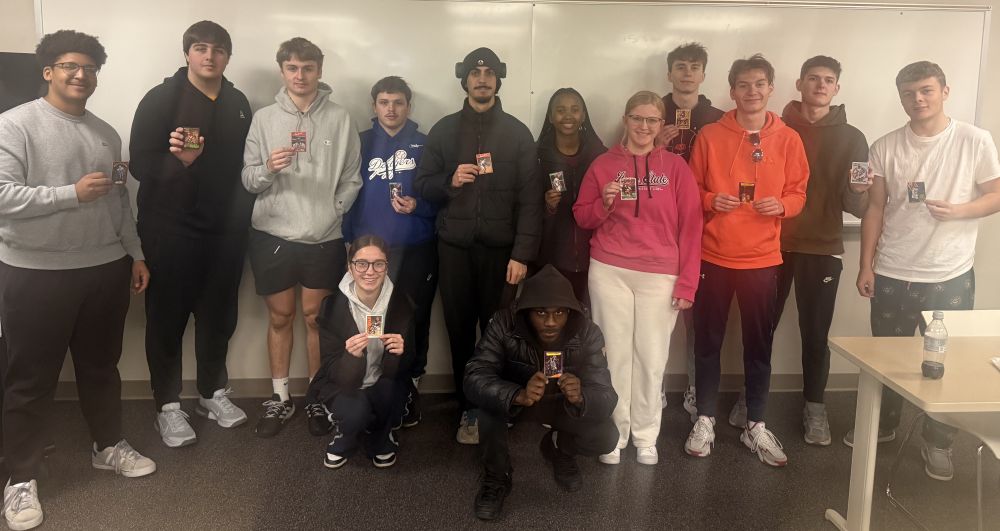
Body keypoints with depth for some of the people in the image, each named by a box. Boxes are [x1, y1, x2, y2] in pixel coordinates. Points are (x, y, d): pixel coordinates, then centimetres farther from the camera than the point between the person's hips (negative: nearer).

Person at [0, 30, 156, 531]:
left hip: (106, 268, 5)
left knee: (102, 366, 18)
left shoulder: (106, 132, 11)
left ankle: (108, 445, 35)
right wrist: (72, 193, -20)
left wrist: (135, 253, 15)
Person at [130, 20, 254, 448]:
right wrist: (178, 160, -30)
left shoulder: (238, 104, 9)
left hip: (225, 230, 4)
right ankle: (167, 405, 17)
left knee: (218, 315, 12)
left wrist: (242, 217, 9)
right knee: (168, 317, 5)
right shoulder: (161, 99, -5)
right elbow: (139, 163, -10)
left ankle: (213, 392, 29)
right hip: (170, 229, -4)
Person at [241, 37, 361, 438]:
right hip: (273, 235, 1)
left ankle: (317, 399, 23)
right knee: (280, 317, 11)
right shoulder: (264, 118, 1)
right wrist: (268, 169, -21)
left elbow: (352, 177, 2)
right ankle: (280, 397, 24)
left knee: (315, 316, 10)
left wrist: (334, 211, -7)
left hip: (324, 238, 0)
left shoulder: (340, 119, 1)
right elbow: (247, 178, -2)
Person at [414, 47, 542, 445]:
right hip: (455, 247, 2)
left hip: (501, 248, -1)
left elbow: (529, 198, -2)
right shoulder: (444, 130, 10)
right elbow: (422, 185, 10)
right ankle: (468, 410, 19)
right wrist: (449, 181, -12)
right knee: (460, 330, 5)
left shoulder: (517, 133, 4)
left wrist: (522, 252, -10)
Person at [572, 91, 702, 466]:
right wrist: (605, 203, -11)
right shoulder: (604, 164, 6)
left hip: (660, 276, 0)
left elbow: (690, 226, 1)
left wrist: (687, 281, -4)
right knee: (615, 354, 4)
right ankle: (614, 434, 17)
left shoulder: (675, 166, 4)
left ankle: (645, 435, 20)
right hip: (609, 272, 1)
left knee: (652, 357, 4)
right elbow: (582, 217, 11)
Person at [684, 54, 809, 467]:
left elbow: (798, 193, 7)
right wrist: (711, 200, -14)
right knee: (708, 341, 7)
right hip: (713, 255, -1)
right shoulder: (710, 136, 1)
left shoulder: (788, 139, 4)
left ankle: (754, 424, 23)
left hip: (762, 258, 1)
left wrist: (781, 205, -13)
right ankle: (705, 419, 21)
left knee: (759, 343, 8)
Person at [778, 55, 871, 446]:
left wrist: (859, 191, -22)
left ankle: (814, 407, 21)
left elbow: (856, 208, 0)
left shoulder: (851, 138, 3)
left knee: (815, 334, 6)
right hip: (772, 244, 0)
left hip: (822, 248, 0)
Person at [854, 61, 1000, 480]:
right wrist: (866, 265, 0)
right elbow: (875, 209, 3)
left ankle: (938, 442, 26)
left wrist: (958, 210, -20)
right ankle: (882, 423, 36)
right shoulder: (885, 148, 0)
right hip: (892, 275, 2)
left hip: (951, 276, -1)